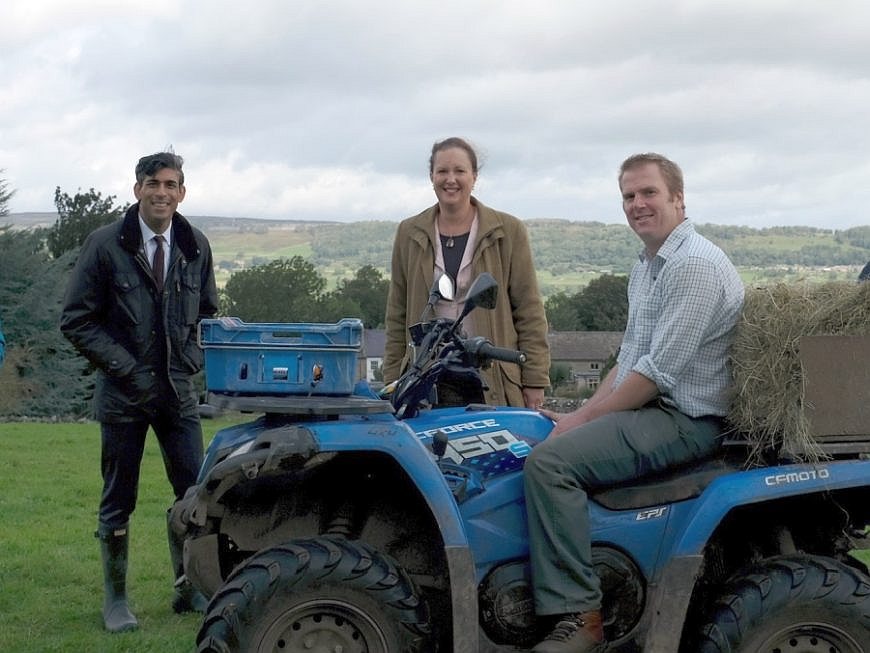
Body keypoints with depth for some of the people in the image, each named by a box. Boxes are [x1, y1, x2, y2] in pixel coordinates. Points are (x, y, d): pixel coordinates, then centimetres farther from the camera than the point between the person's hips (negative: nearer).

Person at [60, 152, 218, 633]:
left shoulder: (195, 246, 5)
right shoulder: (106, 245, -6)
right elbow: (76, 321, -5)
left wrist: (192, 359, 2)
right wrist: (126, 367, -12)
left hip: (178, 390, 3)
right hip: (123, 392, -3)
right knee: (119, 501, 5)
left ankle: (189, 589, 17)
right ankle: (115, 598, 18)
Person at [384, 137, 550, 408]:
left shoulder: (508, 231, 5)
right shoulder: (409, 234, 12)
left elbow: (529, 310, 4)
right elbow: (397, 315, 14)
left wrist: (535, 381, 0)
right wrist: (394, 381, 10)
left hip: (495, 382, -2)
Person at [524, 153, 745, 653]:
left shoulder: (694, 265, -16)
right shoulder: (647, 268, 18)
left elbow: (658, 371, -21)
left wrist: (585, 418, -15)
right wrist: (585, 413, 9)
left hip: (684, 421, -11)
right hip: (647, 409, 11)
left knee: (550, 460, -26)